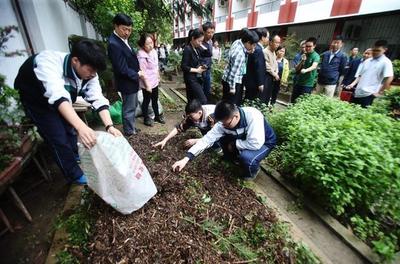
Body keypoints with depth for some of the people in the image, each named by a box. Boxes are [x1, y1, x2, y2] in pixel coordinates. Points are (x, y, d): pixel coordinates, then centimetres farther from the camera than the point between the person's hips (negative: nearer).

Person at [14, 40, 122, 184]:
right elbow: (57, 95, -55)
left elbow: (98, 99, -30)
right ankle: (74, 174, 10)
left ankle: (74, 156, 45)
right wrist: (81, 126, -69)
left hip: (62, 97, 5)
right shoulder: (49, 62, -40)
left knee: (70, 126, 17)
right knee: (59, 137, -9)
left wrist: (109, 126, -43)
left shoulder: (89, 73, -23)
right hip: (35, 98, -5)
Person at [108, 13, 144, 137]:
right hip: (127, 82, -10)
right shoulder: (114, 44, -22)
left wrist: (137, 72, 0)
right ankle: (129, 132, 18)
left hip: (132, 80, 10)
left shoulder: (123, 39, 6)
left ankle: (131, 128, 36)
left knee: (132, 106, 20)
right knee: (129, 108, 2)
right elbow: (122, 69, -24)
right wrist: (137, 74, -11)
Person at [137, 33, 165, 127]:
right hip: (147, 84, -7)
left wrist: (158, 77, 17)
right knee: (146, 101, 9)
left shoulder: (154, 51, 2)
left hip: (155, 81, 7)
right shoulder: (141, 55, -20)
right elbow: (142, 72, -22)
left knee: (155, 100, 20)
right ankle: (146, 118, 26)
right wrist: (147, 85, -22)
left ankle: (157, 116, 37)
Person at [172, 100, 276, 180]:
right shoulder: (224, 122, -21)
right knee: (222, 140, -11)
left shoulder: (253, 116, -38)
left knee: (246, 157, -33)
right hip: (244, 139, 5)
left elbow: (255, 144, -41)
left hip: (264, 142, -5)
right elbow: (207, 139, -23)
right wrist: (186, 159, -30)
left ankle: (252, 172, 3)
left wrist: (234, 144, -25)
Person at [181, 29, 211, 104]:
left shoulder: (197, 48, 10)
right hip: (191, 79, -8)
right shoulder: (187, 49, -13)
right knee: (203, 100, -12)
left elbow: (208, 54, 15)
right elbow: (183, 67, -17)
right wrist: (197, 70, -15)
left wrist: (201, 45, 4)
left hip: (198, 78, 8)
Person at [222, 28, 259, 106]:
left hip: (228, 79, 9)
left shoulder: (238, 41, -1)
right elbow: (234, 71, -25)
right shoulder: (239, 53, -26)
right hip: (232, 81, -9)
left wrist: (249, 51, -2)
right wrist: (232, 87, -18)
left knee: (227, 102, 19)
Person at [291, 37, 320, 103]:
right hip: (298, 82, 6)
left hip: (308, 84, -6)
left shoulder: (316, 56, -8)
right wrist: (302, 61, -10)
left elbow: (314, 66, -29)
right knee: (293, 101, 9)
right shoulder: (304, 55, 10)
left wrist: (306, 70, -50)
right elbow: (297, 69, 7)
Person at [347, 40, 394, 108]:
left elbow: (389, 78, -11)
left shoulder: (386, 62, -2)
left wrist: (379, 92, -11)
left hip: (369, 94, -6)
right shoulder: (367, 61, 16)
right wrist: (353, 84, 3)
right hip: (357, 93, 6)